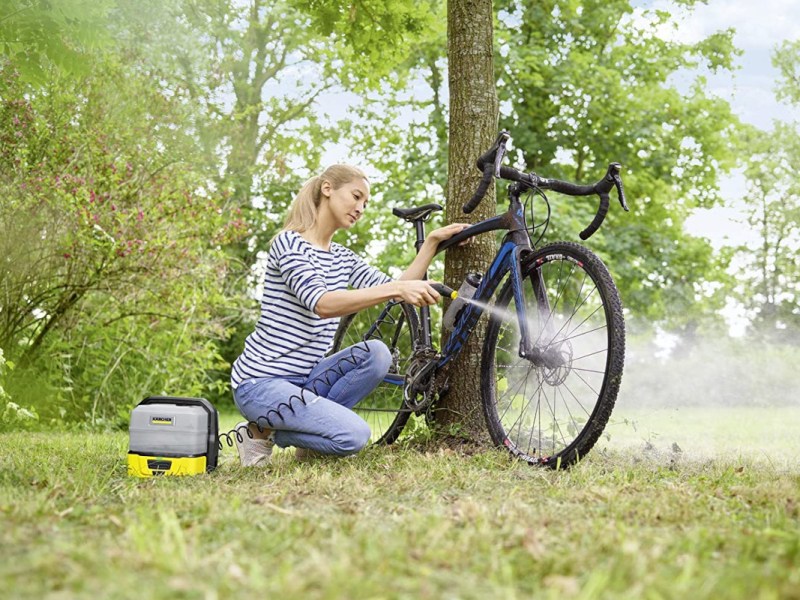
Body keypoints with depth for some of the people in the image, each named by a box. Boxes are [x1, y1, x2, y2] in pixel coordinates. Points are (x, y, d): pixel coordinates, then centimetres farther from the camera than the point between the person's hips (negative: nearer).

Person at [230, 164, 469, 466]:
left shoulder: (341, 257, 13)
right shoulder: (289, 243, -13)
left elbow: (396, 292, 3)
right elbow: (322, 303, -30)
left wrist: (432, 242, -6)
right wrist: (397, 289, -37)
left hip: (303, 377, 8)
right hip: (261, 382, -8)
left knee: (377, 353, -18)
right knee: (354, 435, -24)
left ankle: (310, 425, -2)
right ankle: (262, 431, -2)